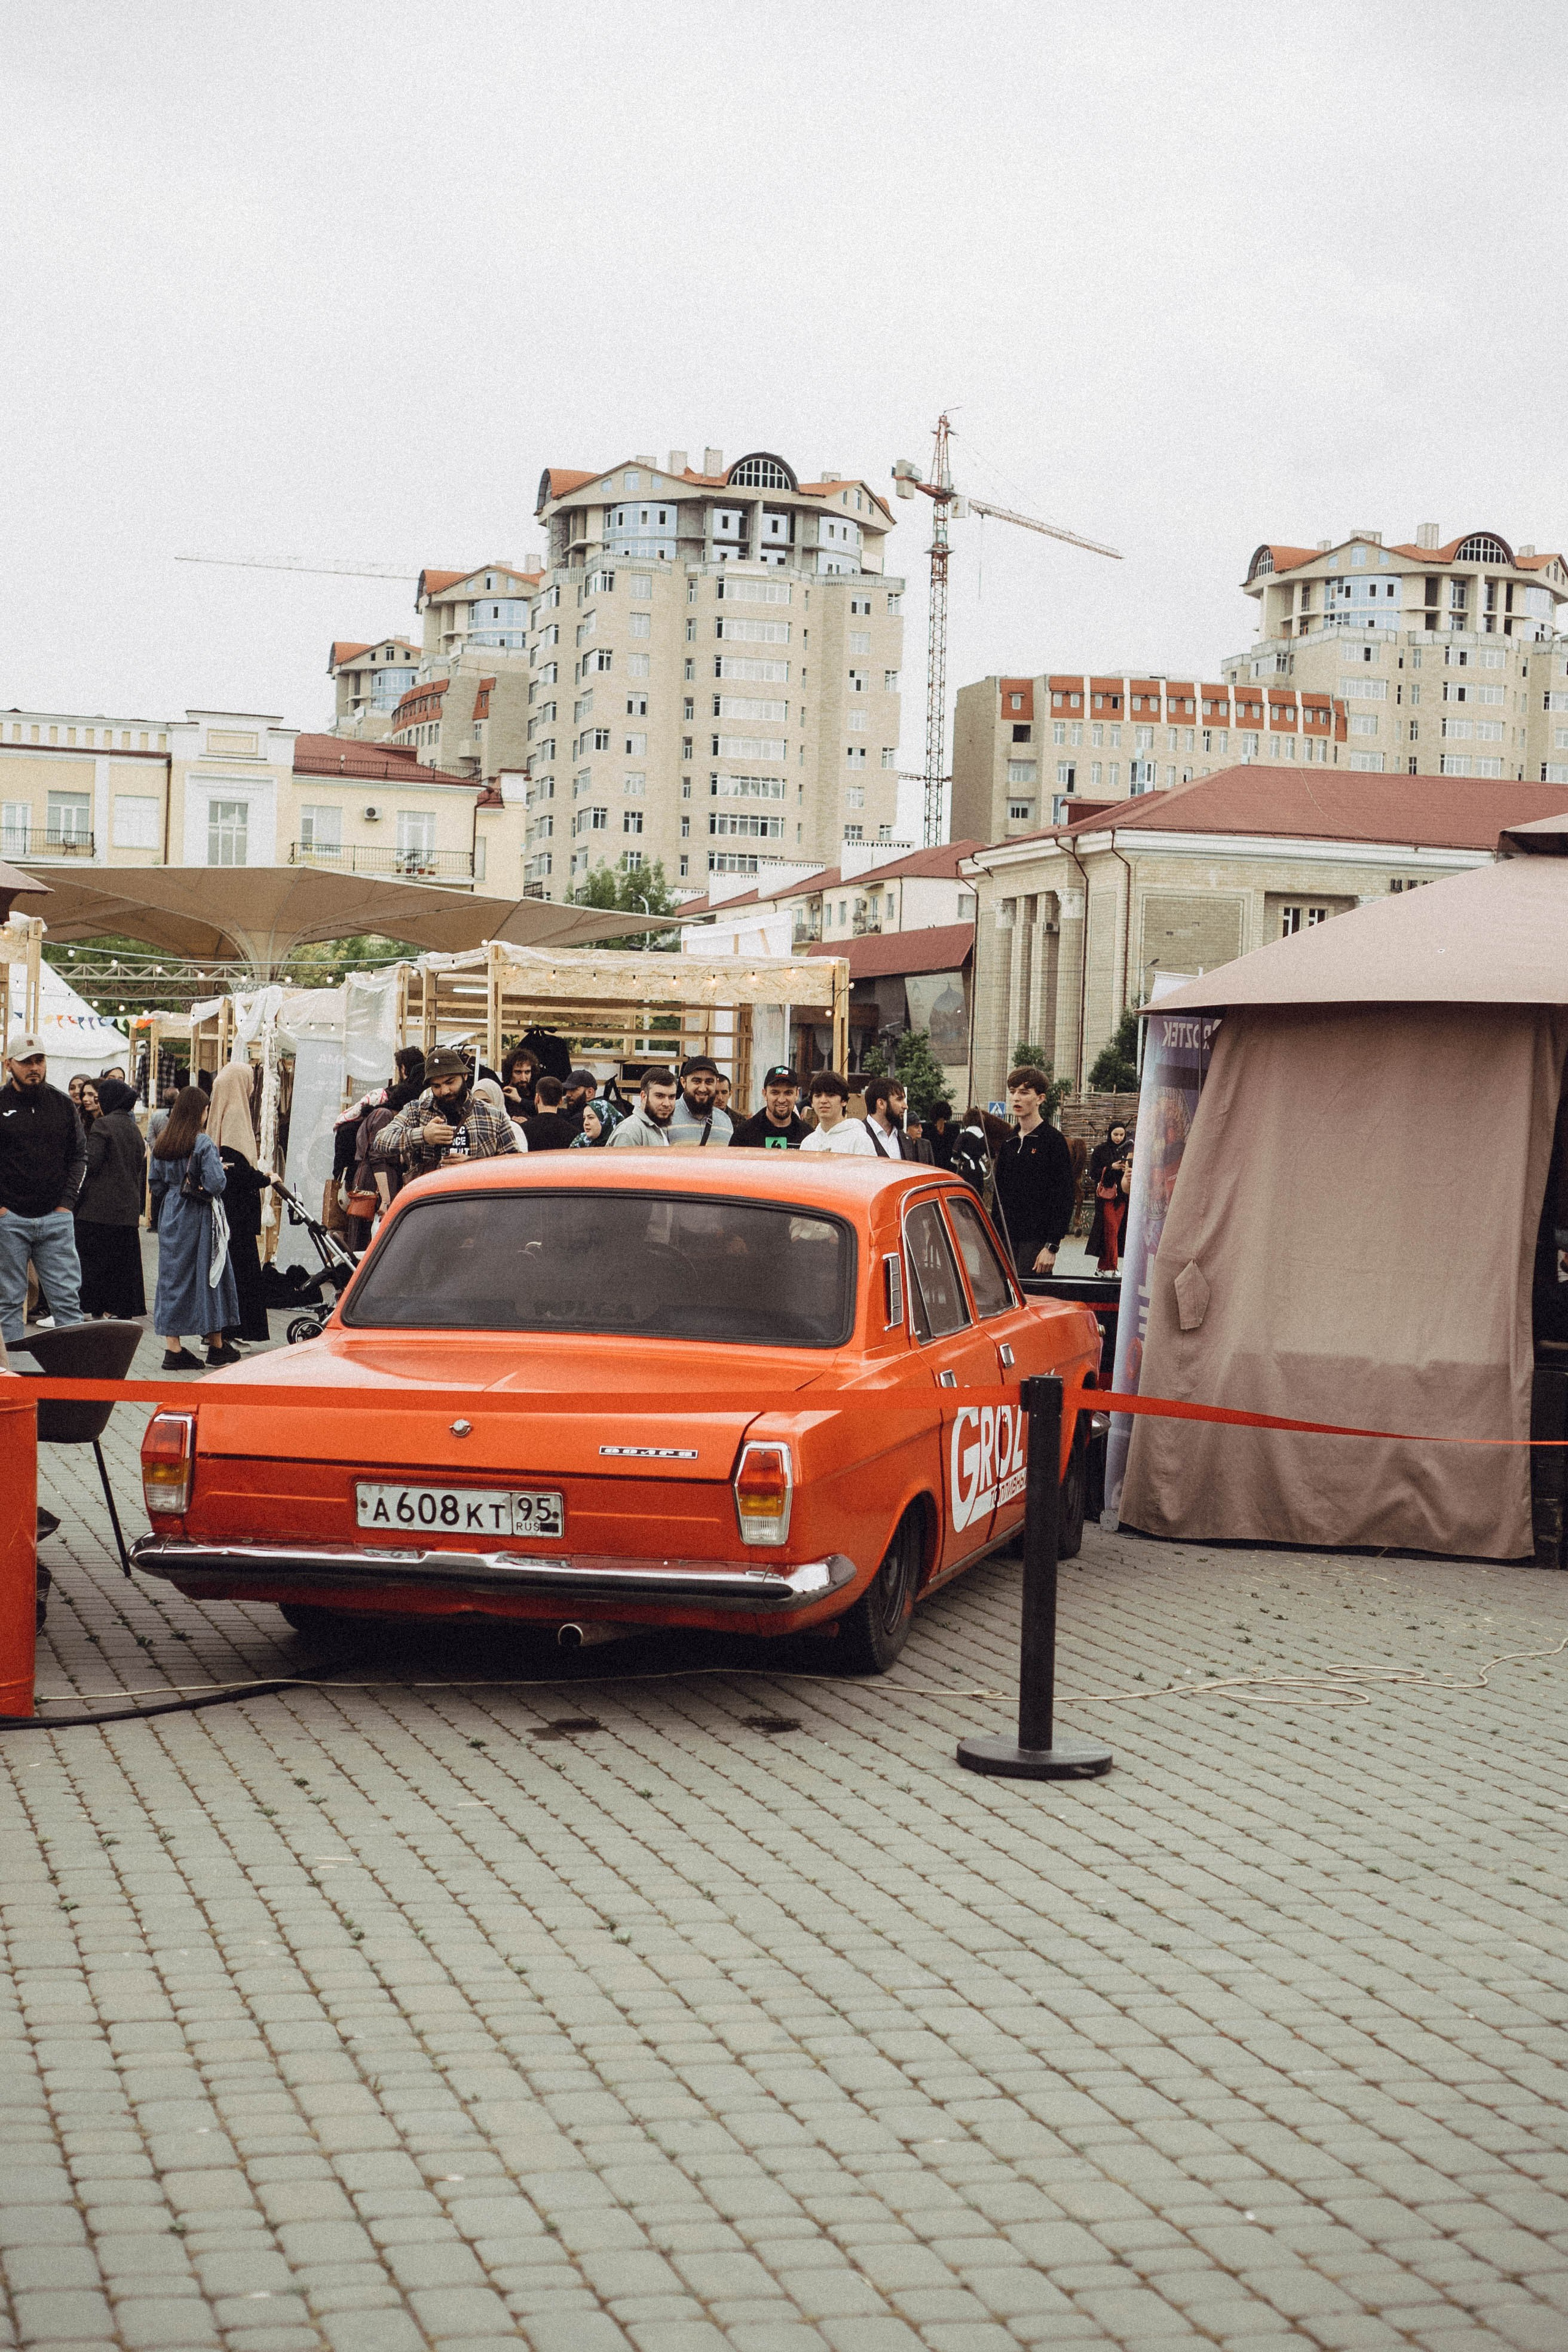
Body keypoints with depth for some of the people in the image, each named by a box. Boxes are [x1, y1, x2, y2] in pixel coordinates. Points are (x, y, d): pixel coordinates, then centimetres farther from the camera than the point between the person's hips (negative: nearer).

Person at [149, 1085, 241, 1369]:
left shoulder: (162, 1144, 3)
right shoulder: (203, 1143, -14)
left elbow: (156, 1184, 9)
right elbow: (215, 1184, -20)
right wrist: (221, 1171, 0)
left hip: (171, 1216, 5)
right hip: (200, 1218, -5)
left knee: (173, 1276, 6)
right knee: (209, 1274, 7)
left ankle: (173, 1347, 2)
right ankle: (216, 1345, 16)